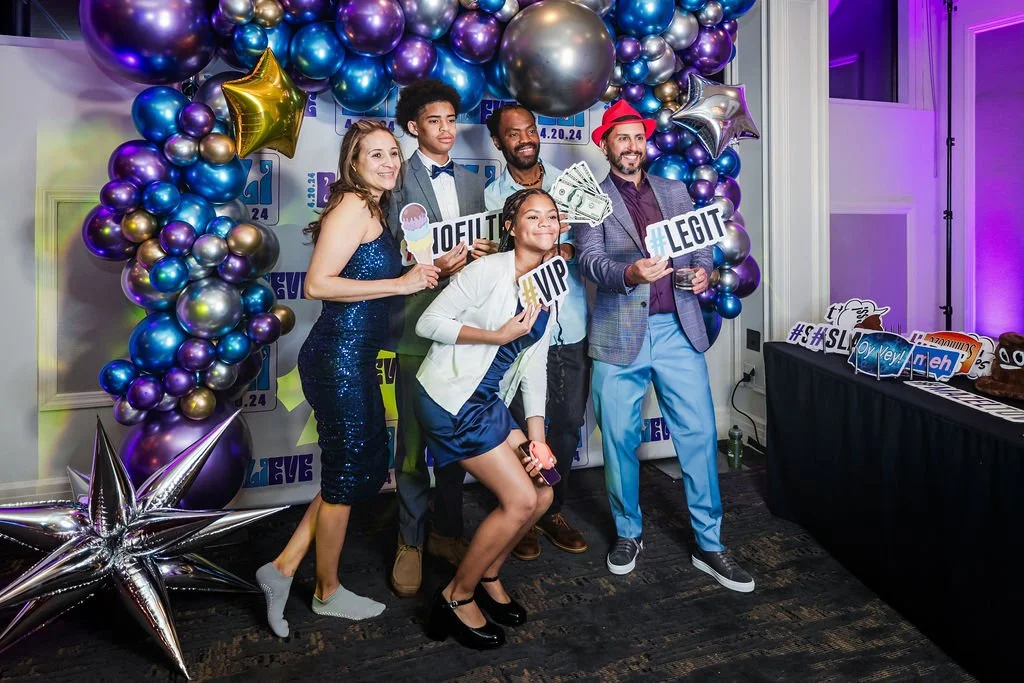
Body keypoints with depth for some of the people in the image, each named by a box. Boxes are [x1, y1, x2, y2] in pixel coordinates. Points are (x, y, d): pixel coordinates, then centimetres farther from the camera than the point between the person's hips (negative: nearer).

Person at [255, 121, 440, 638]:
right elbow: (317, 284, -21)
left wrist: (434, 266, 12)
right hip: (338, 356, -9)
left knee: (367, 468, 17)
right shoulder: (352, 206, -13)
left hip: (354, 358, 9)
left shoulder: (374, 210, 16)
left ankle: (284, 568, 26)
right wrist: (400, 284, -19)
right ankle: (328, 593, 29)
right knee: (345, 476, 6)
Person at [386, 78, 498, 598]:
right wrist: (430, 267, -21)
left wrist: (484, 253, -4)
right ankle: (410, 542, 19)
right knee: (413, 438, 2)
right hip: (418, 325, -5)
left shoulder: (471, 181, 17)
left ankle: (447, 530, 28)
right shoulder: (398, 179, 0)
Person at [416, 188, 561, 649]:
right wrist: (497, 335, -20)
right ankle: (457, 598, 12)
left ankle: (488, 576, 29)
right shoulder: (489, 270, -14)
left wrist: (536, 436, -1)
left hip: (489, 403, 8)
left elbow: (533, 366, 8)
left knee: (541, 495, 4)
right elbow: (429, 322, -14)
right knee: (520, 500, -10)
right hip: (451, 399, -8)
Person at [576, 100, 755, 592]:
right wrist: (629, 273, -29)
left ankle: (708, 544, 16)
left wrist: (702, 271, -5)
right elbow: (590, 260, -9)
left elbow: (699, 244, 17)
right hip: (620, 334, -2)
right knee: (620, 439, 6)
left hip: (678, 329, 3)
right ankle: (628, 533, 27)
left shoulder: (675, 191, 17)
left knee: (699, 434, 1)